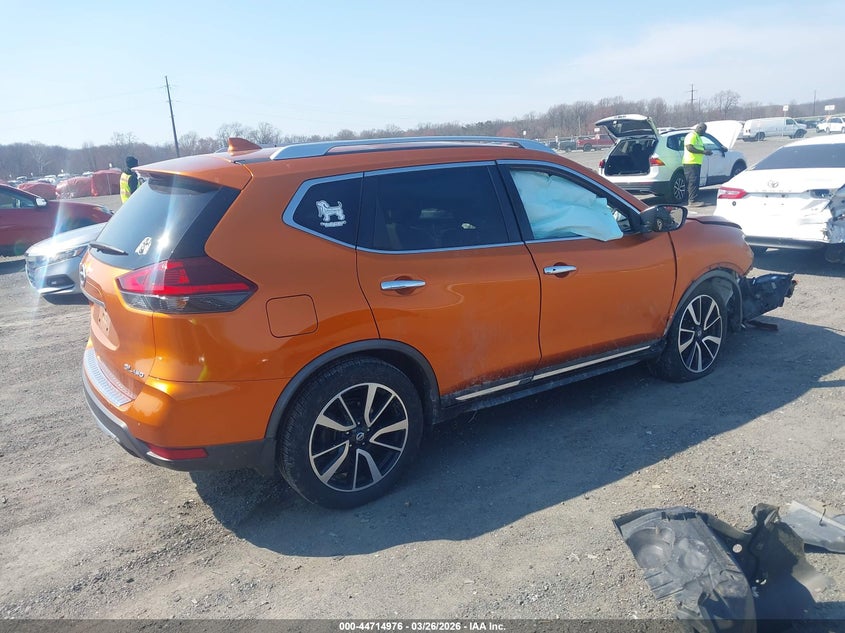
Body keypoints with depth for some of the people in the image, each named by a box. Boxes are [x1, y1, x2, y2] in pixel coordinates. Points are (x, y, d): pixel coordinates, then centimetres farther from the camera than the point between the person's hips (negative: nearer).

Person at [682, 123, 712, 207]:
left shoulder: (697, 136, 24)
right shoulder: (691, 136, -11)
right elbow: (689, 148, -23)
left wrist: (705, 151, 14)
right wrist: (703, 151, -21)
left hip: (696, 162, 11)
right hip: (691, 163, -11)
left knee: (694, 182, 10)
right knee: (693, 181, -13)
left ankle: (691, 200, 14)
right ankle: (693, 201, -14)